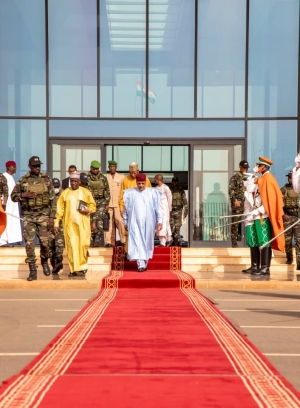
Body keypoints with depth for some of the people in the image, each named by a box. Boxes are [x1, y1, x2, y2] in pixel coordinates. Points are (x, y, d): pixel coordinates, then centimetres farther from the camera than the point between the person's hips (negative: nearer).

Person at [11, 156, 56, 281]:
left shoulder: (46, 179, 0)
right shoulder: (23, 180, 3)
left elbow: (53, 199, -1)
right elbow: (13, 196, 8)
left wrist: (52, 217, -8)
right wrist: (23, 195, -12)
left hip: (43, 215, -1)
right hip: (28, 216, 1)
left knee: (45, 242, -1)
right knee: (29, 243, -4)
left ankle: (45, 262, 28)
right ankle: (32, 271, 3)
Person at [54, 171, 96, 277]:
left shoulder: (86, 192, 5)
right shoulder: (65, 193, 7)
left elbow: (93, 205, 9)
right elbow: (59, 209, 6)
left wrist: (87, 211, -12)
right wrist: (56, 223, 1)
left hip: (82, 224, -1)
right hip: (69, 224, 1)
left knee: (82, 245, -3)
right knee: (71, 246, -3)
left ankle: (82, 267, 10)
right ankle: (73, 269, 3)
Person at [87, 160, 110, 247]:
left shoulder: (103, 178, 6)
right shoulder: (86, 178, 5)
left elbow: (107, 191, 8)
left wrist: (107, 203, 2)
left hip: (101, 202, -1)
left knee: (99, 218, -20)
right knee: (91, 221, -1)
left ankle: (98, 237, -24)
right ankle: (92, 240, 6)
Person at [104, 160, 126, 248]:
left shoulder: (121, 177, 10)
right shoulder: (105, 177, 10)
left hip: (118, 204, 0)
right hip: (108, 204, 0)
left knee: (120, 221, -6)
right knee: (108, 222, -2)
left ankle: (123, 240, 2)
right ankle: (108, 241, 1)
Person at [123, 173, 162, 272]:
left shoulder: (153, 193, 3)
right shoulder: (130, 193, 5)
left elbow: (158, 208, 2)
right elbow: (126, 209, 9)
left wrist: (159, 220, -4)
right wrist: (125, 222, 9)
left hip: (148, 223, 1)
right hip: (135, 222, -1)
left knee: (147, 242, 6)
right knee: (137, 242, -10)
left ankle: (145, 262, 17)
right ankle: (141, 264, -15)